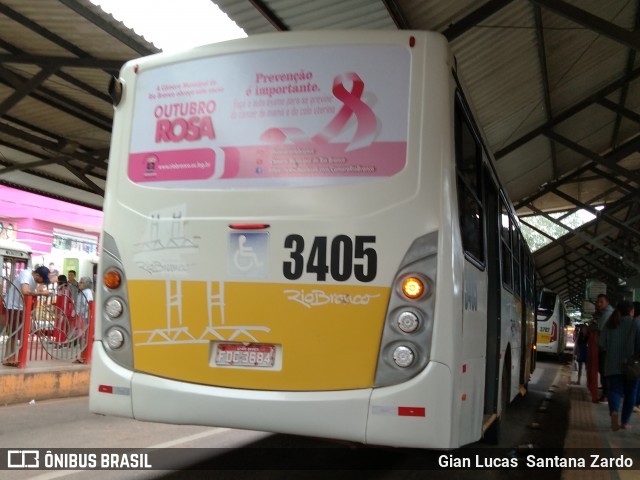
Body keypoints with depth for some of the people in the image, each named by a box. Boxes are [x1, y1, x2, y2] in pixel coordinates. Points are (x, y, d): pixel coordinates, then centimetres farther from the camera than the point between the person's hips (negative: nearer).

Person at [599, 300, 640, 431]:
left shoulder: (610, 324, 7)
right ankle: (625, 422, 15)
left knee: (614, 390, -1)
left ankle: (614, 412, -30)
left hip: (613, 364, 2)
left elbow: (602, 343, 9)